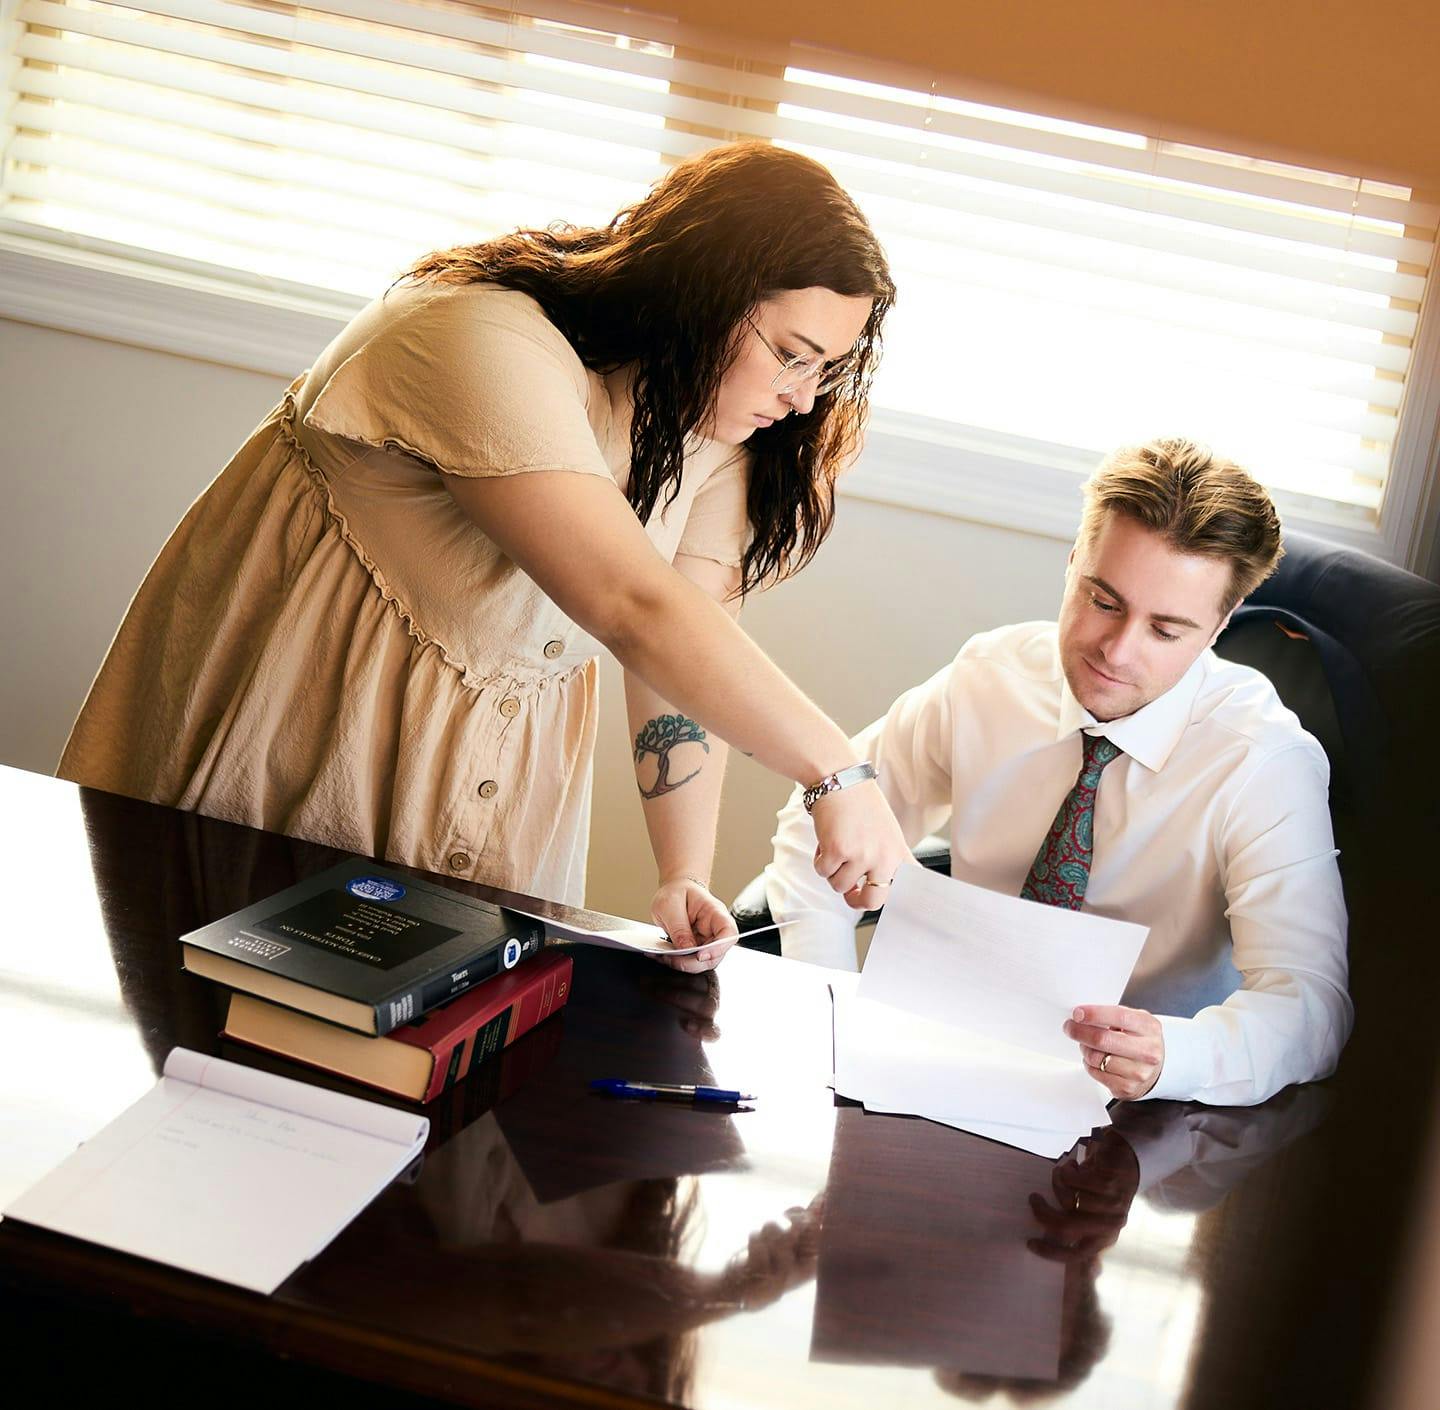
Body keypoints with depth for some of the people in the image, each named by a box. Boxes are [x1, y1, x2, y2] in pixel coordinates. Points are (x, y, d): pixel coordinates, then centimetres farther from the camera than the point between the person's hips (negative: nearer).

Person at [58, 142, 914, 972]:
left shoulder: (718, 421, -6)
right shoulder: (487, 345, -30)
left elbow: (687, 664, -12)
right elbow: (636, 609, -39)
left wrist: (686, 877, -23)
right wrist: (837, 771, -38)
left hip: (508, 773, 6)